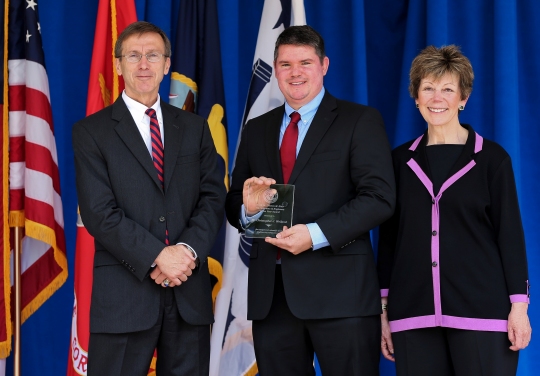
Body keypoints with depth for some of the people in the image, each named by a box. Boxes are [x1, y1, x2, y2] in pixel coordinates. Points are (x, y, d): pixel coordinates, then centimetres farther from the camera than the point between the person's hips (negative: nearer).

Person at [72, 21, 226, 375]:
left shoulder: (194, 127, 13)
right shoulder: (92, 131, 2)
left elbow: (213, 196, 6)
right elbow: (99, 213, -8)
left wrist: (188, 250, -12)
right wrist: (157, 256, -16)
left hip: (189, 290, 3)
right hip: (124, 292, -3)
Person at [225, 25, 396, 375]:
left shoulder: (360, 120, 3)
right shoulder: (257, 129, 17)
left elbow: (379, 197, -8)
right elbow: (234, 203, 17)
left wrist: (317, 234, -17)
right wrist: (247, 209, -7)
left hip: (339, 289, -4)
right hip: (270, 291, 4)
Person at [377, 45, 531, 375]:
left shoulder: (491, 157, 3)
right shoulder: (401, 160, 11)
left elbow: (510, 234, 1)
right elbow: (389, 236, 12)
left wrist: (519, 305, -6)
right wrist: (384, 308, 8)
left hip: (481, 312, -2)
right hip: (414, 315, 3)